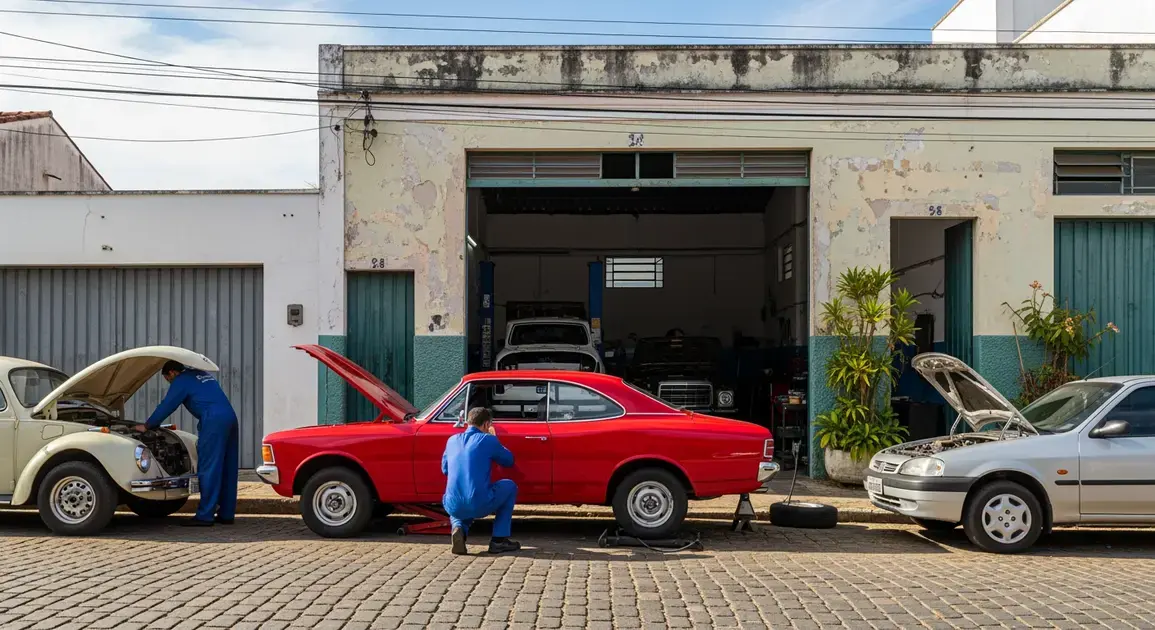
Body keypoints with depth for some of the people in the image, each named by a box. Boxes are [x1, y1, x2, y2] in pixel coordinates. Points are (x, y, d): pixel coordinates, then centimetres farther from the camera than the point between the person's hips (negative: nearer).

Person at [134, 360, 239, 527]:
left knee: (208, 469, -5)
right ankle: (227, 514, 13)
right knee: (228, 469, 9)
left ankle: (205, 516, -5)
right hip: (230, 418, 8)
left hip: (213, 422, -8)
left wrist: (146, 426, 16)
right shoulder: (204, 375, 28)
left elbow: (166, 406, 5)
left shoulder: (182, 381, 4)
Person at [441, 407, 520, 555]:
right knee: (510, 487, 23)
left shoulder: (452, 440, 12)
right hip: (480, 505, -4)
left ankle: (459, 527, 6)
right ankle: (499, 540, 17)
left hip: (454, 507, 4)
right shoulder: (488, 440, -1)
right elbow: (509, 461, 14)